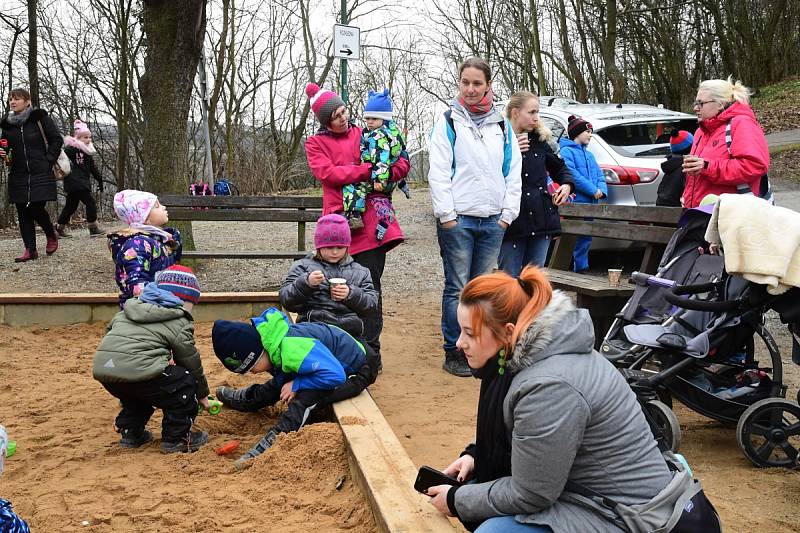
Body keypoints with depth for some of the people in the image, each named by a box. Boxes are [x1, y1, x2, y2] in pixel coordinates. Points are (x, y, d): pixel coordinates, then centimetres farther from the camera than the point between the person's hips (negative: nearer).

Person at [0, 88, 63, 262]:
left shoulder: (39, 118, -4)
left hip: (40, 174, -5)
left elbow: (57, 140, -2)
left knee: (37, 209, -10)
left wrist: (49, 160, -7)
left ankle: (51, 235, 19)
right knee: (23, 212, 2)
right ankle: (30, 249, 8)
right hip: (18, 175, 5)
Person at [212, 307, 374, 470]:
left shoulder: (291, 348, -38)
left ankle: (273, 441, -31)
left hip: (356, 370, -9)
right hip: (330, 360, 9)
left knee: (305, 399, -30)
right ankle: (246, 398, 43)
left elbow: (335, 375, -39)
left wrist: (296, 385, -29)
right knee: (281, 381, 19)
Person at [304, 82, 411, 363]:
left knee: (369, 286, -1)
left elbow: (402, 162, 11)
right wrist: (368, 171, -14)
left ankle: (371, 349, 4)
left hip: (371, 221, 1)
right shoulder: (316, 143, 10)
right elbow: (327, 172, -8)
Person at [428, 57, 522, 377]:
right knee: (457, 288, -2)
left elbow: (513, 172, 13)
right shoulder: (448, 121, 2)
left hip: (493, 221, 4)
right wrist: (446, 214, -11)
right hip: (458, 219, -4)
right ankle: (454, 352, 6)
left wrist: (508, 212, 5)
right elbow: (438, 172, -5)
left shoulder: (502, 125, 13)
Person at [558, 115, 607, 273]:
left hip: (590, 203, 8)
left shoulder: (589, 155, 22)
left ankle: (581, 268, 19)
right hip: (575, 202, -8)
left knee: (586, 238, 11)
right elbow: (573, 175, -17)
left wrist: (601, 190, -4)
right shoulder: (567, 151, -5)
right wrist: (593, 190, -18)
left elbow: (600, 175, 17)